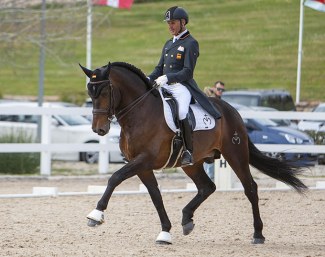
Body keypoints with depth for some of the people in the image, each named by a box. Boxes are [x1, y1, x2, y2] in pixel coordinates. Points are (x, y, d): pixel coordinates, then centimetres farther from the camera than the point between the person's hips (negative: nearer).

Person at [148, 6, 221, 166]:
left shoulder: (191, 43, -4)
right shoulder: (168, 44, 21)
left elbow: (187, 72, -13)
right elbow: (160, 68, 22)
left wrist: (167, 78, -23)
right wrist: (149, 79, 2)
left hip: (181, 86, -9)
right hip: (166, 87, 9)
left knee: (181, 113, -33)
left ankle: (188, 152, -25)